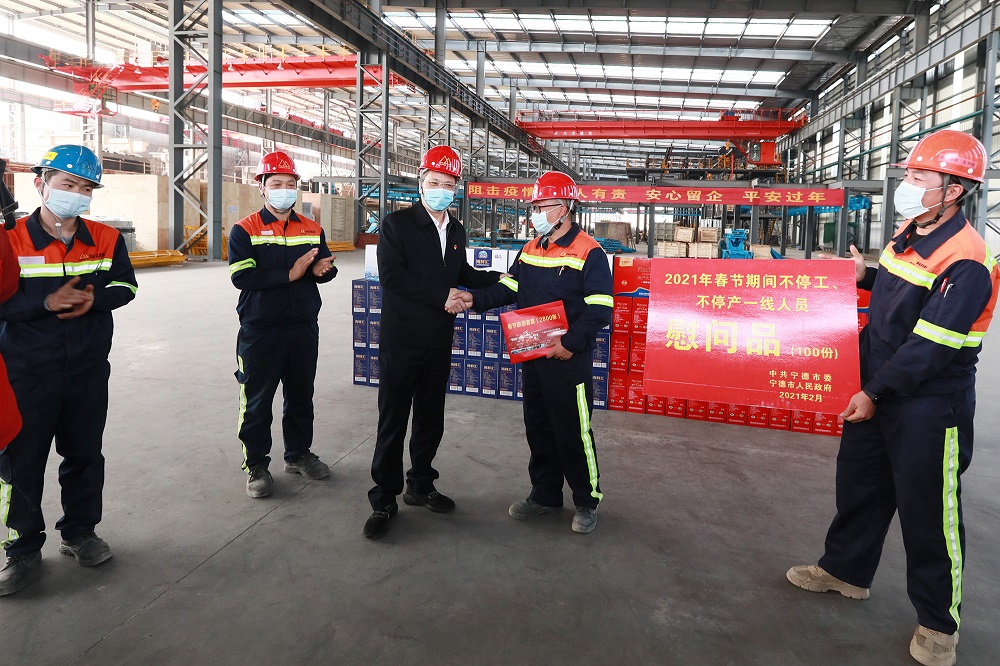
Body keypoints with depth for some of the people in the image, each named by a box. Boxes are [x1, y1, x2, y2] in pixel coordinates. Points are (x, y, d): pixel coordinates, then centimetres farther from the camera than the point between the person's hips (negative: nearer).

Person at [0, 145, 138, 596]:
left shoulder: (105, 239, 1)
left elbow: (125, 286, 4)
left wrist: (95, 298, -16)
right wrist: (46, 302, -25)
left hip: (88, 369, 3)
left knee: (84, 455, 14)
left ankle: (79, 532, 33)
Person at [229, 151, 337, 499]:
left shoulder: (312, 229, 10)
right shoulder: (245, 230, -4)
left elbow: (327, 268, 9)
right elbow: (242, 276, -16)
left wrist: (321, 269, -16)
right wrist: (290, 274, -21)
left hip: (304, 327, 4)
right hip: (261, 330, -4)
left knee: (301, 395, 15)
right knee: (257, 400, 3)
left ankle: (298, 454, 31)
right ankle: (256, 464, 17)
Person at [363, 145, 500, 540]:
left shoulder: (456, 230, 12)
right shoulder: (397, 224, -8)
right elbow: (392, 276, -19)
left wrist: (496, 279, 10)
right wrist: (442, 296, -18)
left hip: (438, 343, 6)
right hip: (401, 341, -6)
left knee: (431, 419, 15)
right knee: (393, 421, 0)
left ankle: (420, 486, 31)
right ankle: (384, 500, 12)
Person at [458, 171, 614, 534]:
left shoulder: (589, 252, -11)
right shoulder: (530, 250, 12)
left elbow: (599, 309, -16)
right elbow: (509, 287, 13)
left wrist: (572, 343, -23)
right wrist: (476, 298, -3)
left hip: (569, 359, -7)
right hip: (533, 355, 7)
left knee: (573, 432, 1)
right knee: (538, 428, 15)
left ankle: (587, 501, 19)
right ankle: (545, 494, 31)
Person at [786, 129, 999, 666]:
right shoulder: (909, 233, 6)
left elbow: (931, 346, -25)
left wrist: (876, 393, -20)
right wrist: (868, 277, 6)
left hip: (929, 406, -8)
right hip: (876, 390, 8)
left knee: (928, 512, 5)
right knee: (860, 485, 20)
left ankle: (937, 621, 24)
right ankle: (846, 570, 40)